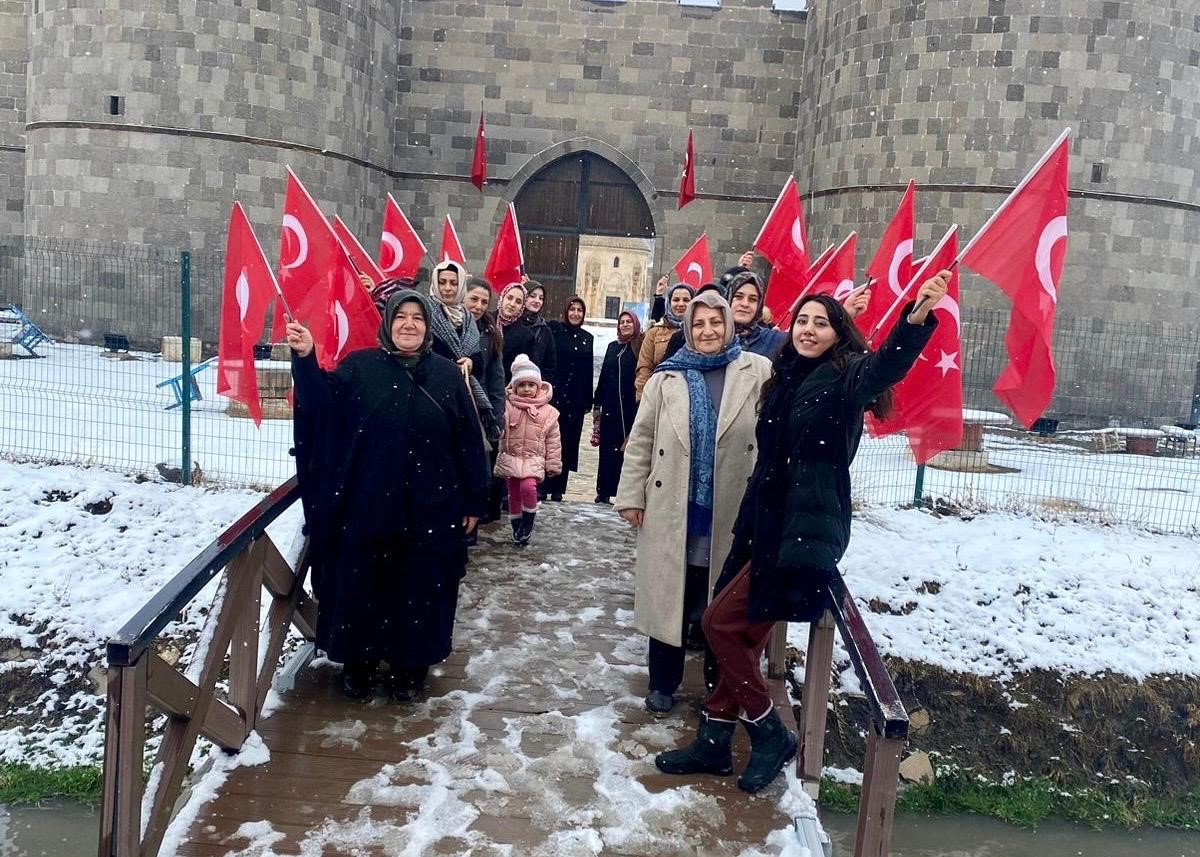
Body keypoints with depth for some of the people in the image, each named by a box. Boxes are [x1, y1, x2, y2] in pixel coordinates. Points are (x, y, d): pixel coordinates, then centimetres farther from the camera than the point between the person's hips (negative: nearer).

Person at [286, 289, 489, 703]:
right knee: (362, 585, 10)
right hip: (366, 505, 0)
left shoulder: (448, 374, 3)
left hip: (430, 509, 1)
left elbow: (468, 442, 3)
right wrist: (305, 357, -29)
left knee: (420, 589, 10)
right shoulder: (360, 365, 2)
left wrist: (474, 499, 2)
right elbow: (320, 401, -12)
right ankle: (358, 662, 30)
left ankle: (410, 665, 28)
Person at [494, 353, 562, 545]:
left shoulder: (548, 412, -2)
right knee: (514, 493, 8)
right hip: (511, 457, 2)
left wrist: (553, 464, 2)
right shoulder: (507, 407, -2)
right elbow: (498, 431, -1)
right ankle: (517, 528, 24)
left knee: (528, 487, -23)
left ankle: (528, 523, -2)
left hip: (534, 459, -2)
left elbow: (553, 442, 2)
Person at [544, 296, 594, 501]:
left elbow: (589, 371, 11)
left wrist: (588, 401, 9)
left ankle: (557, 488, 12)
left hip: (576, 397, 4)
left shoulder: (587, 338, 12)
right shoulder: (553, 329, 1)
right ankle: (542, 485, 3)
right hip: (554, 393, -4)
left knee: (569, 442, 5)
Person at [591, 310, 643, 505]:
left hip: (629, 406, -5)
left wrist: (639, 405, -17)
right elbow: (603, 375, 16)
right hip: (610, 405, 5)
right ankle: (603, 491, 13)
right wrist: (597, 404, 13)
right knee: (607, 449, 7)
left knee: (626, 449, -2)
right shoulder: (613, 347, 14)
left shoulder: (640, 347, -3)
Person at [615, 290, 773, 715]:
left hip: (729, 515, -1)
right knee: (669, 598, 11)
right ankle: (663, 683, 29)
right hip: (672, 511, 1)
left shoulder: (758, 372, 0)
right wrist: (631, 496, 4)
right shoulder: (666, 378, 4)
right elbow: (641, 440, 6)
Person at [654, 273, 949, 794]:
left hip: (807, 531, -8)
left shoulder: (844, 377, -10)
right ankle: (714, 741, 25)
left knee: (720, 623, -6)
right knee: (743, 635, 13)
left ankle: (771, 734, 10)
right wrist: (748, 526, 17)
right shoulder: (786, 379, 13)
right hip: (767, 524, 8)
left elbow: (887, 365, -32)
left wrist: (917, 317, -49)